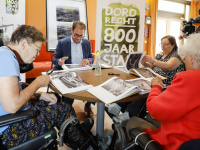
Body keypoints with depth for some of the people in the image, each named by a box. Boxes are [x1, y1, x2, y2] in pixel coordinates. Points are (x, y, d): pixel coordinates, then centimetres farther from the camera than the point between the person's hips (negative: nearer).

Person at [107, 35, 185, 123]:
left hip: (165, 85, -7)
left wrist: (153, 61, -34)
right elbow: (150, 67, 18)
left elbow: (168, 66, -20)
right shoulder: (159, 55, 23)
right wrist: (145, 63, -5)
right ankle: (120, 105, -31)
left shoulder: (176, 56, 0)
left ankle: (129, 114, -40)